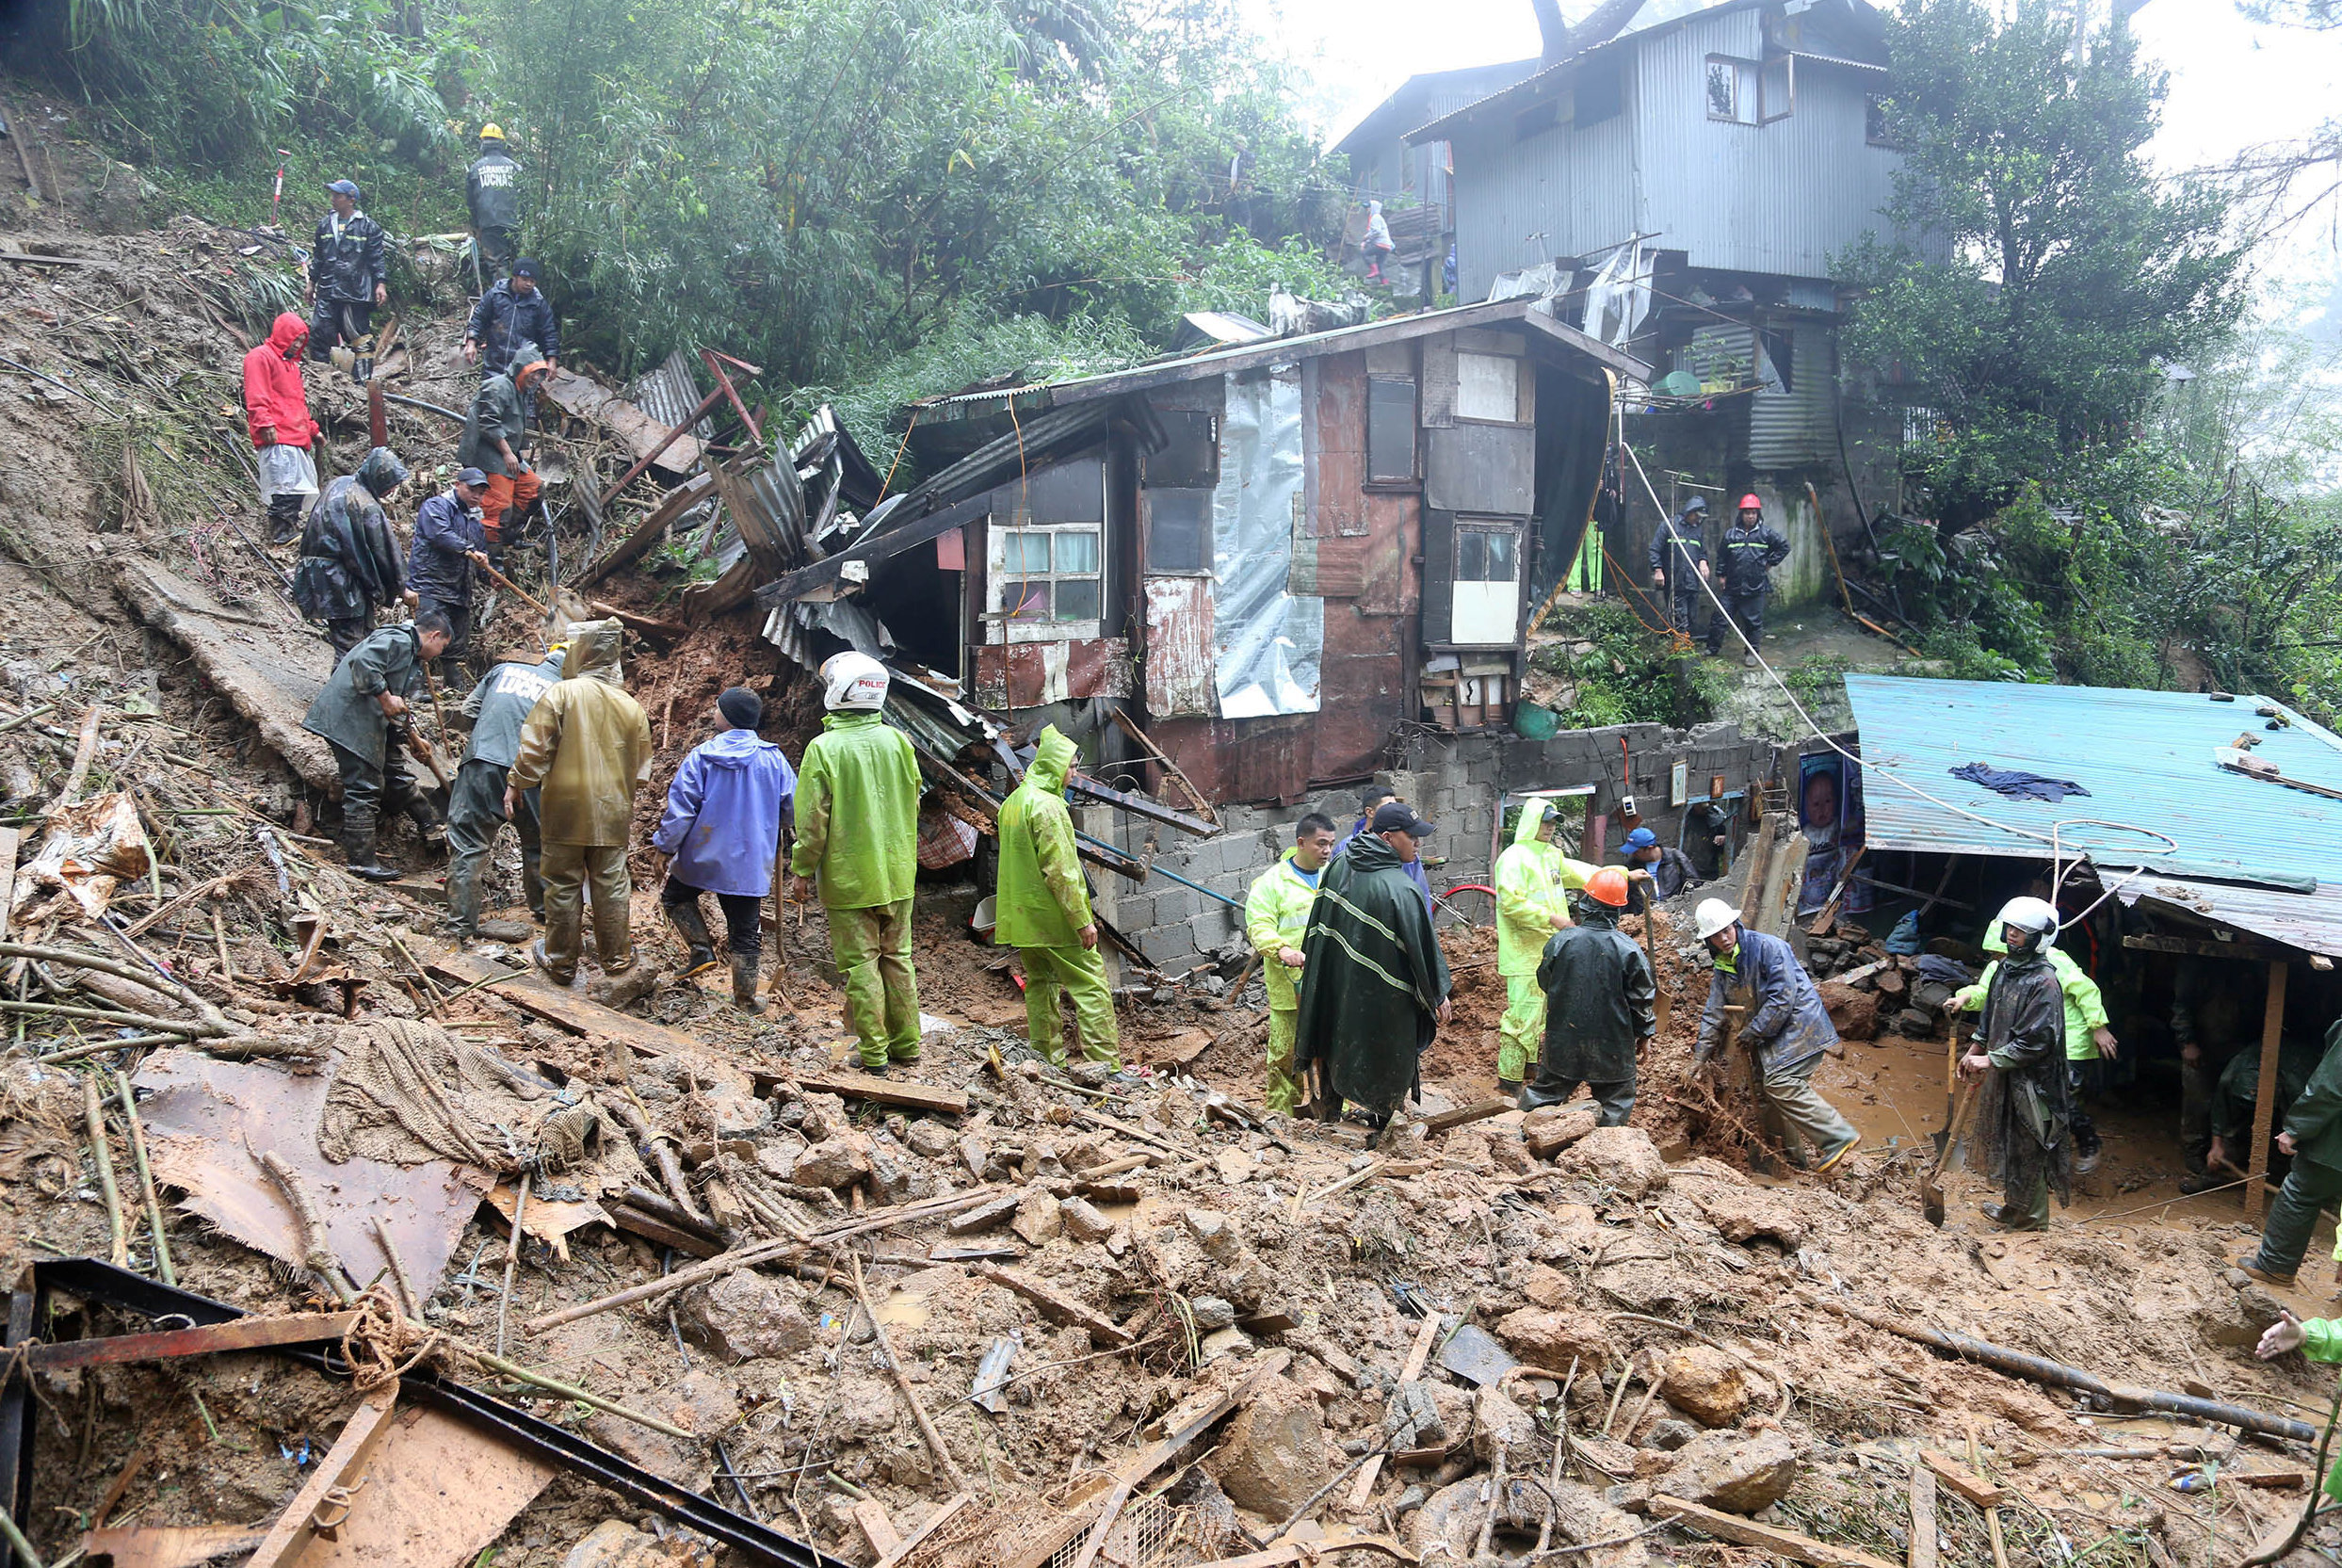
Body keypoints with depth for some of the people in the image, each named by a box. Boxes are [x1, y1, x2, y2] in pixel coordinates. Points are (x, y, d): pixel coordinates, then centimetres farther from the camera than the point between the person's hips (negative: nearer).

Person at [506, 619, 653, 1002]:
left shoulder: (562, 693, -9)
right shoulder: (630, 706, 4)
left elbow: (535, 748, -10)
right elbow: (640, 769, 11)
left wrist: (516, 784, 4)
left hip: (565, 808, -3)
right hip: (612, 813, 3)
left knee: (563, 885, 10)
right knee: (611, 888, 7)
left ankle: (561, 963, 23)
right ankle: (619, 971, 8)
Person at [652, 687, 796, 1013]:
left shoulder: (702, 756, -11)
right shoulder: (773, 759, -5)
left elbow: (680, 807, -10)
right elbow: (793, 809, 2)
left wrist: (665, 846, 3)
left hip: (702, 854, -2)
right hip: (751, 862, 2)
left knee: (675, 897, 26)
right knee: (745, 931, 11)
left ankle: (702, 948, 10)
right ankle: (746, 997, 16)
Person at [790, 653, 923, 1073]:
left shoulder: (824, 748, -15)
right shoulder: (897, 741, -1)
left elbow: (812, 821, -13)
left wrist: (803, 869, -2)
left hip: (848, 877, -5)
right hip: (898, 875, 5)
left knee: (860, 964, 3)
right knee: (897, 957, 14)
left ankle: (873, 1053, 8)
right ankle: (906, 1043, 20)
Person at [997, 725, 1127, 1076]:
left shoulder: (1012, 803, 12)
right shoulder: (1047, 805, -17)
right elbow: (1059, 869, -21)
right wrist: (1083, 919, -19)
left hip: (1021, 916, 9)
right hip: (1054, 917, -9)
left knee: (1040, 983, 16)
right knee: (1091, 987, -5)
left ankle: (1047, 1060, 20)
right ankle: (1107, 1066, -7)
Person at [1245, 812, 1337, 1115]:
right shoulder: (1272, 882, -3)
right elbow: (1258, 927, -8)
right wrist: (1282, 949, -26)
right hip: (1289, 986, -4)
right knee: (1286, 1052, 0)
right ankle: (1279, 1111, 14)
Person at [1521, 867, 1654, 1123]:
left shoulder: (1561, 941, -11)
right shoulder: (1629, 950, -14)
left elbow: (1544, 982, 6)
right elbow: (1642, 999, -4)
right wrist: (1644, 1033, 13)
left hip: (1563, 1042, 2)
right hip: (1612, 1045, -2)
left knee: (1543, 1093, 16)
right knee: (1616, 1102, 14)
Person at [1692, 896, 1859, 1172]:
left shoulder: (1767, 947, -16)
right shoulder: (1723, 967, 9)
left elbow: (1782, 997, -21)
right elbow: (1713, 1014, 15)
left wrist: (1751, 1033, -14)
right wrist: (1700, 1058, 12)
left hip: (1799, 1024, -9)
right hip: (1771, 1034, 9)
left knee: (1781, 1083, -20)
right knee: (1765, 1085, 6)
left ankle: (1839, 1136, -19)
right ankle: (1792, 1153, 17)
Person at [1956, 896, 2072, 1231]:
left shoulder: (2043, 982, -21)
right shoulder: (2005, 968, 6)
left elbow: (2036, 1041, -23)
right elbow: (1990, 1015, 20)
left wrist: (1989, 1060, -20)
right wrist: (1973, 1050, 16)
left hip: (2029, 1080, -9)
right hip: (2002, 1075, 9)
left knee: (2027, 1148, 3)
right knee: (2005, 1140, 20)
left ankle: (2030, 1218, 17)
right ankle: (2013, 1205, 37)